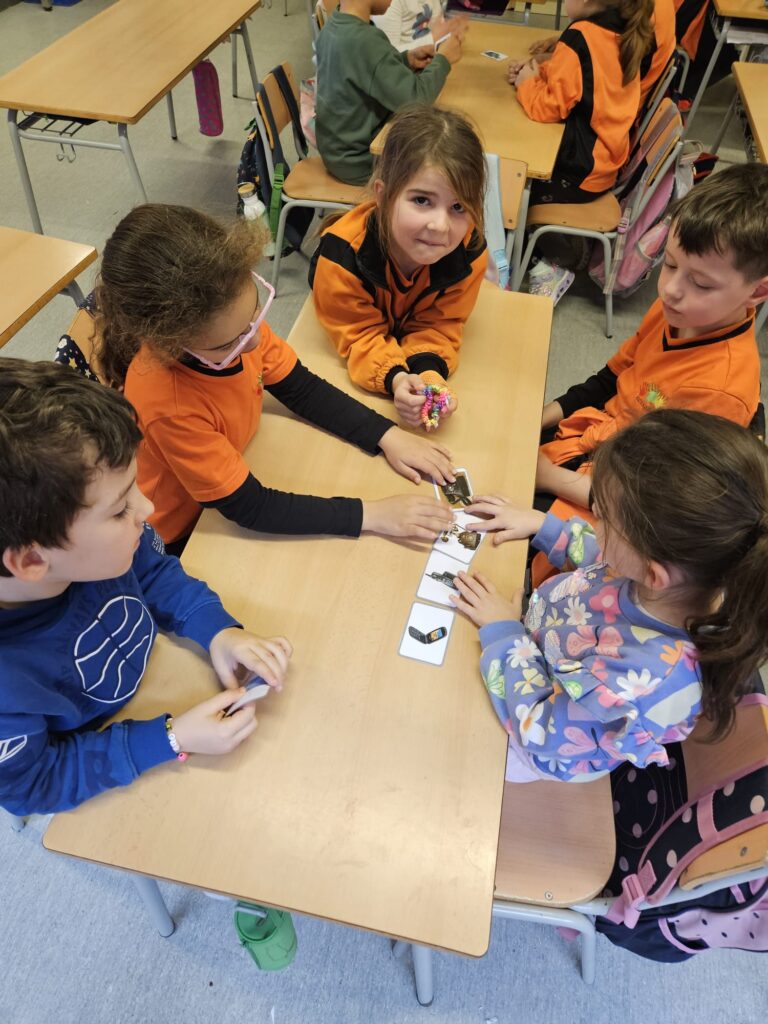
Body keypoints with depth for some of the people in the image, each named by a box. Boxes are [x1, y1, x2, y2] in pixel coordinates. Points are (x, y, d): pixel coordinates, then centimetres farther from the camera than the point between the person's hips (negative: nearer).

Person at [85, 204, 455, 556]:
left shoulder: (237, 321, -20)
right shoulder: (168, 406, -38)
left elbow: (303, 390, -5)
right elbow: (250, 507, -29)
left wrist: (388, 436, -15)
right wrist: (372, 514, -29)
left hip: (237, 473, 6)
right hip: (179, 538, -6)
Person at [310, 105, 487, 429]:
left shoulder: (470, 251, -33)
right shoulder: (342, 253, -42)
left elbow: (439, 325, -24)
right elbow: (360, 335, -33)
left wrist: (429, 370, -47)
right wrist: (394, 378, -55)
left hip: (415, 329, 2)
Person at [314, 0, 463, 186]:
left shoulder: (333, 26, -2)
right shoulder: (364, 41, -28)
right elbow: (413, 99, -28)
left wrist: (408, 59, 1)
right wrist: (443, 58, -12)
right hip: (357, 160, -8)